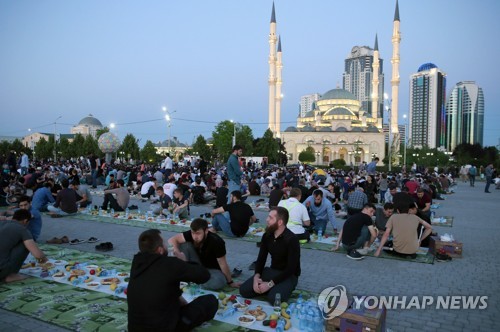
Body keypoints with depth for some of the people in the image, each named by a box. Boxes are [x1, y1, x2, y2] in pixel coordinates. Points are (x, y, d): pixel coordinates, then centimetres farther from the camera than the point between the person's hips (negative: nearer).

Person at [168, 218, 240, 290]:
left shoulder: (216, 242, -30)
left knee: (219, 282, -38)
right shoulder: (191, 234, -19)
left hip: (212, 269, -3)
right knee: (184, 245, -18)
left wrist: (230, 282, -11)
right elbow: (172, 240, -15)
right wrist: (177, 252, -35)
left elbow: (222, 264, -21)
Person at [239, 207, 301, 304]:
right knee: (244, 290, -10)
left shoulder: (291, 239, -22)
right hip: (272, 271, 6)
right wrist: (257, 276, -16)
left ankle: (285, 289, 0)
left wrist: (270, 284, -25)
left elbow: (291, 269, -23)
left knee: (274, 299, -32)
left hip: (289, 275, -6)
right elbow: (261, 258, 4)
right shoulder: (267, 235, -1)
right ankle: (274, 288, 7)